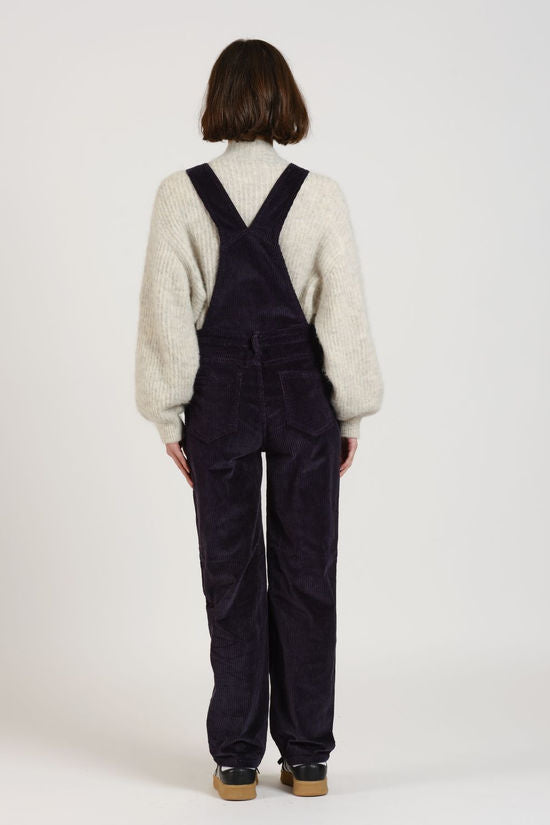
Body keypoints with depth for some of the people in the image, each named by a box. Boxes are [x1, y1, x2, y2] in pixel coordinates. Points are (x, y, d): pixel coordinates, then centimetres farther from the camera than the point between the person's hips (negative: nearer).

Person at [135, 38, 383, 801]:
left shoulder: (181, 195, -6)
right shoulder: (321, 195, -7)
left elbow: (166, 311, -5)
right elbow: (345, 311, -5)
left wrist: (170, 417, 3)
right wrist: (353, 414, 5)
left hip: (220, 396, 0)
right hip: (303, 395, 0)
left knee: (231, 575, 8)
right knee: (305, 575, 8)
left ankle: (237, 763, 14)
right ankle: (307, 758, 15)